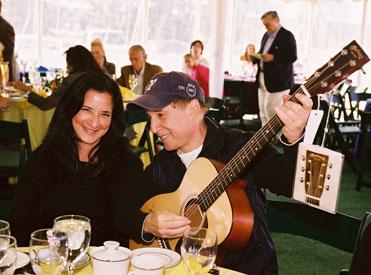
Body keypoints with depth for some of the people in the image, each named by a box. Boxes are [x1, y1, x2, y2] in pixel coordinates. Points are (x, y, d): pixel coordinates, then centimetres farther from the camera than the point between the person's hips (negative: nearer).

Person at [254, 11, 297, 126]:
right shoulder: (266, 35, 16)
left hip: (278, 81, -8)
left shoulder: (287, 36, -9)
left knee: (271, 111, -9)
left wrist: (273, 58, -23)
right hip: (263, 78, 8)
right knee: (263, 111, 11)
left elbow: (292, 57, -16)